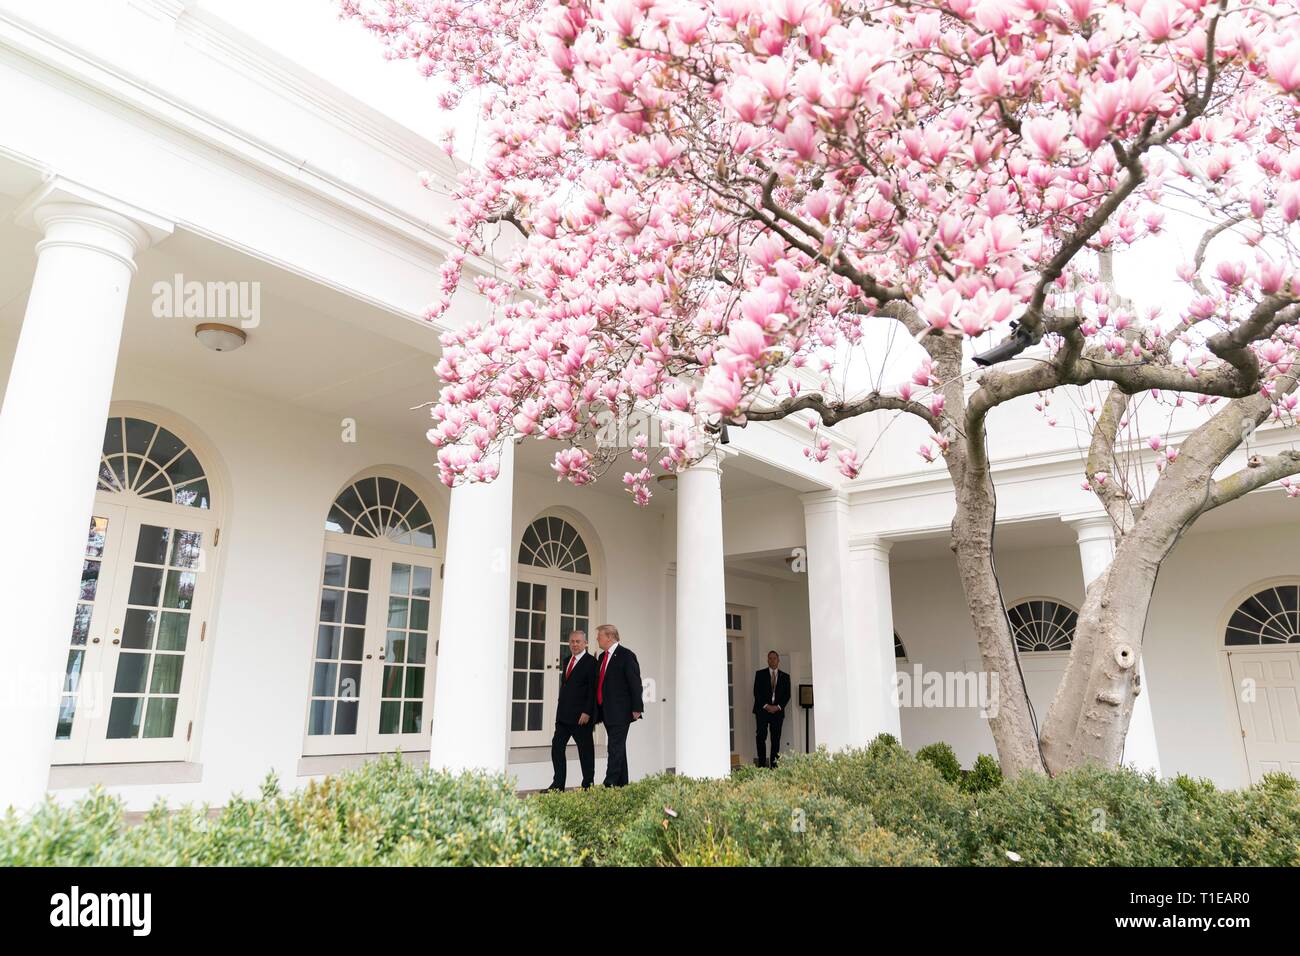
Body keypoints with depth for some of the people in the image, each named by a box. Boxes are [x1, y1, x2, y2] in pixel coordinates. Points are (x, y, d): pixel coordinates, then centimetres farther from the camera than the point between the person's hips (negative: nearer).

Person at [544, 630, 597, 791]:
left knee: (585, 750, 3)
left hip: (581, 716, -7)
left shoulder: (591, 662, -8)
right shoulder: (567, 660, 15)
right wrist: (560, 709, 12)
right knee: (557, 746, 4)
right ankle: (558, 785, 11)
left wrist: (587, 712, -19)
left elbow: (592, 690, -13)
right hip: (563, 715, 7)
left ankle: (588, 786, 12)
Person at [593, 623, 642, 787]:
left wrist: (637, 708, -15)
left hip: (620, 712, -8)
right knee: (618, 748, 13)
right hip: (607, 711, 8)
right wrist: (597, 710, 16)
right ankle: (621, 784, 19)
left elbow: (635, 683, -12)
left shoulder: (626, 656, -10)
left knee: (616, 748, -9)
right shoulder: (602, 657, 15)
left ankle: (609, 784, -11)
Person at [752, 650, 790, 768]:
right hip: (762, 710, -2)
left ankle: (774, 765, 4)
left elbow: (787, 695, 7)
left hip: (778, 711, 2)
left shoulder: (785, 676, 11)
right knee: (761, 737, -10)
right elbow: (757, 692, 0)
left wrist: (778, 706, -7)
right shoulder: (760, 674, 6)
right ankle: (761, 763, -6)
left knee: (776, 739, 1)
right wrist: (766, 706, -10)